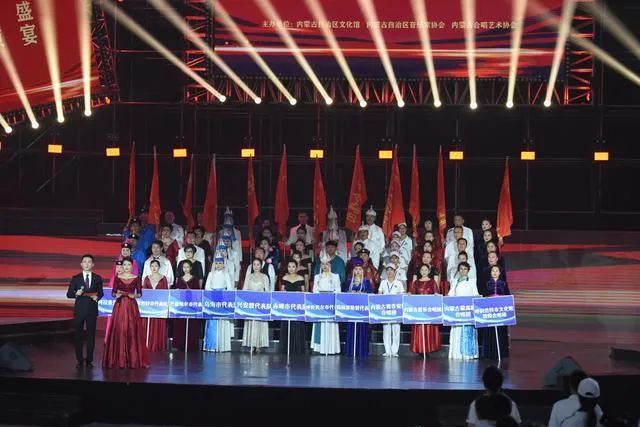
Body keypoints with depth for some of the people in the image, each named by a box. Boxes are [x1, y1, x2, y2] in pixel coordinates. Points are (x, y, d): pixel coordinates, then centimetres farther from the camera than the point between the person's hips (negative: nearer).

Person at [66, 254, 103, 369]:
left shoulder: (97, 278, 6)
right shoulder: (75, 278, 3)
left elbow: (100, 293, 11)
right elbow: (69, 294, 2)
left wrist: (97, 297, -11)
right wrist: (76, 294, -18)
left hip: (92, 310, 0)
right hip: (79, 309, 0)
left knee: (91, 335, 2)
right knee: (77, 335, 2)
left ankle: (89, 360, 10)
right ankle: (79, 360, 10)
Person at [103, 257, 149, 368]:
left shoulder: (136, 278, 5)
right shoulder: (118, 278, 6)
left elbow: (140, 293, 6)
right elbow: (113, 292, 7)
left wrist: (135, 295, -14)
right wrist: (116, 295, -14)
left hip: (131, 306, 0)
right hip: (120, 306, 0)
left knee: (132, 331, -3)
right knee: (119, 331, -3)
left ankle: (133, 359, 2)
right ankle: (119, 359, 2)